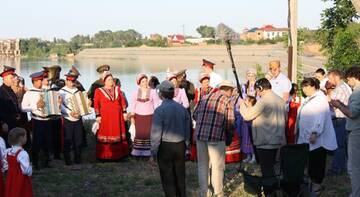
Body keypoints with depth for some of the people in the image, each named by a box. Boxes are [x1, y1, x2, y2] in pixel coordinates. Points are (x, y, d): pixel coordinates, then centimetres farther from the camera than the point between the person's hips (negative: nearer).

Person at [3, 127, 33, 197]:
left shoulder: (7, 152, -1)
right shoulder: (22, 153, -23)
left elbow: (5, 166, 8)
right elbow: (27, 171, -24)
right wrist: (30, 166, -5)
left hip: (10, 181, 7)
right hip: (21, 182, -7)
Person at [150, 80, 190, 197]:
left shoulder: (160, 110, -14)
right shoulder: (182, 108, 2)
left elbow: (156, 133, -13)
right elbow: (187, 130, 8)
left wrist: (153, 152, -5)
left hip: (165, 147, -5)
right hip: (180, 145, 5)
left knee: (168, 178, 4)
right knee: (180, 176, 15)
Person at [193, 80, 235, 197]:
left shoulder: (205, 98, 14)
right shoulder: (227, 101, -1)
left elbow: (195, 115, 14)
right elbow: (230, 123, -9)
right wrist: (230, 132, 9)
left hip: (200, 135, 5)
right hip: (216, 136, -5)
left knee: (202, 165, 16)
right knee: (217, 167, 7)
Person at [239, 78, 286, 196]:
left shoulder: (264, 101, -18)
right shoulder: (280, 100, 9)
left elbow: (247, 116, -15)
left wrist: (242, 105, 2)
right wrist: (250, 107, 16)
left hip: (265, 142, -8)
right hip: (277, 141, 8)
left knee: (266, 170, 0)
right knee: (271, 169, 19)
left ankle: (268, 193, 5)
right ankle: (272, 191, 26)